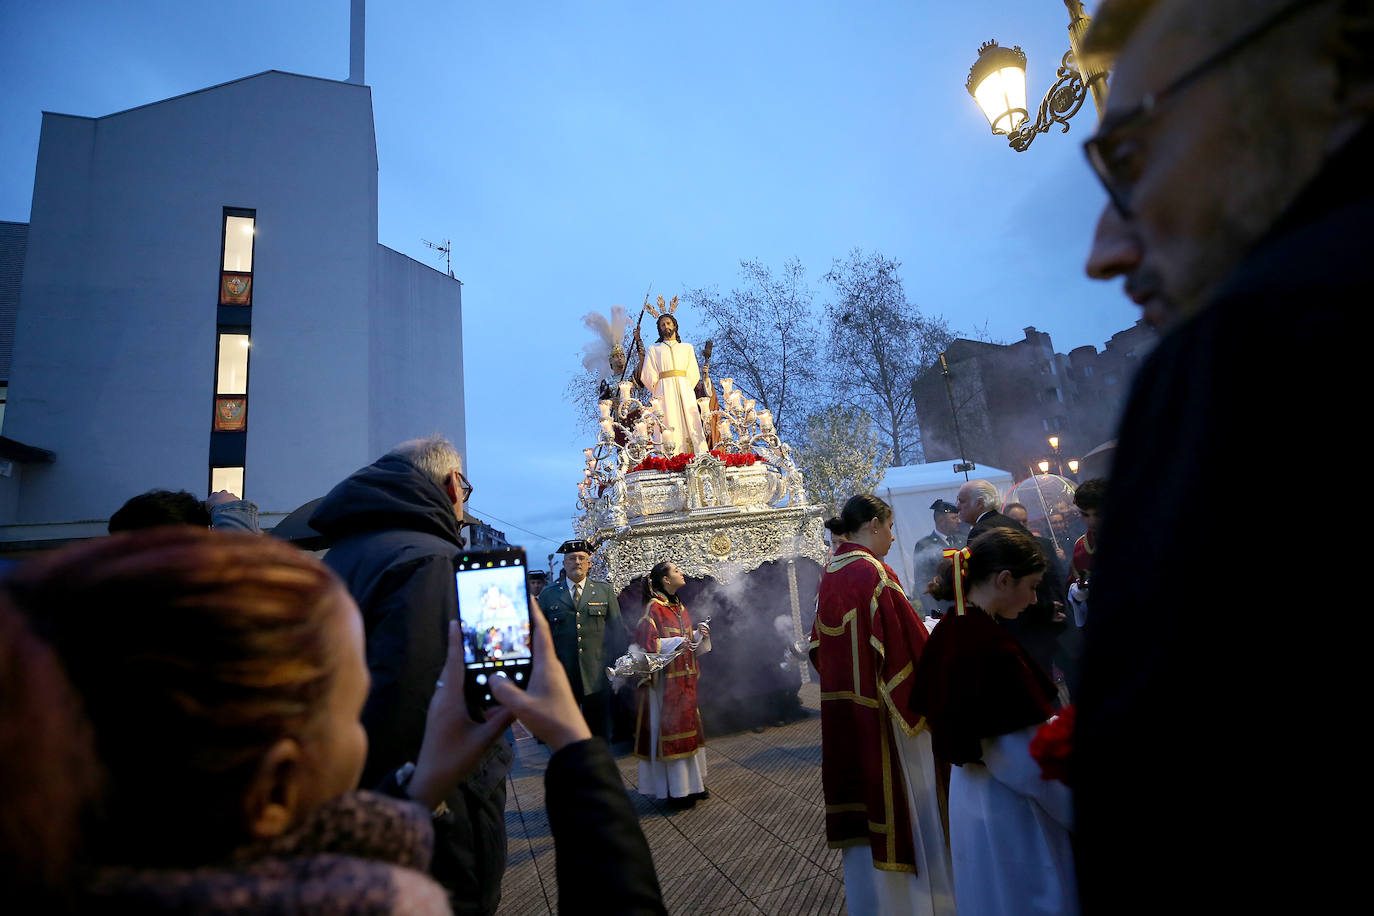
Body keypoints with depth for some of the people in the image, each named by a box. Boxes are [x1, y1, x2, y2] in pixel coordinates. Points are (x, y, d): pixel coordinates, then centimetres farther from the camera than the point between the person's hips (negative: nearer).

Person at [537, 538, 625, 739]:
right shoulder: (548, 594, 5)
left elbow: (618, 630, 8)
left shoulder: (605, 591, 6)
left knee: (599, 732, 9)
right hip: (561, 676, 0)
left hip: (597, 676, 0)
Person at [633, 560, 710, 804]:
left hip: (685, 677, 8)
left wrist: (698, 635, 0)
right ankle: (674, 788, 7)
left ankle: (691, 781, 23)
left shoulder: (680, 607, 13)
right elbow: (645, 641, -17)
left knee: (686, 727, 13)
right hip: (666, 678, -8)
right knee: (668, 728, -2)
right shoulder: (653, 607, -11)